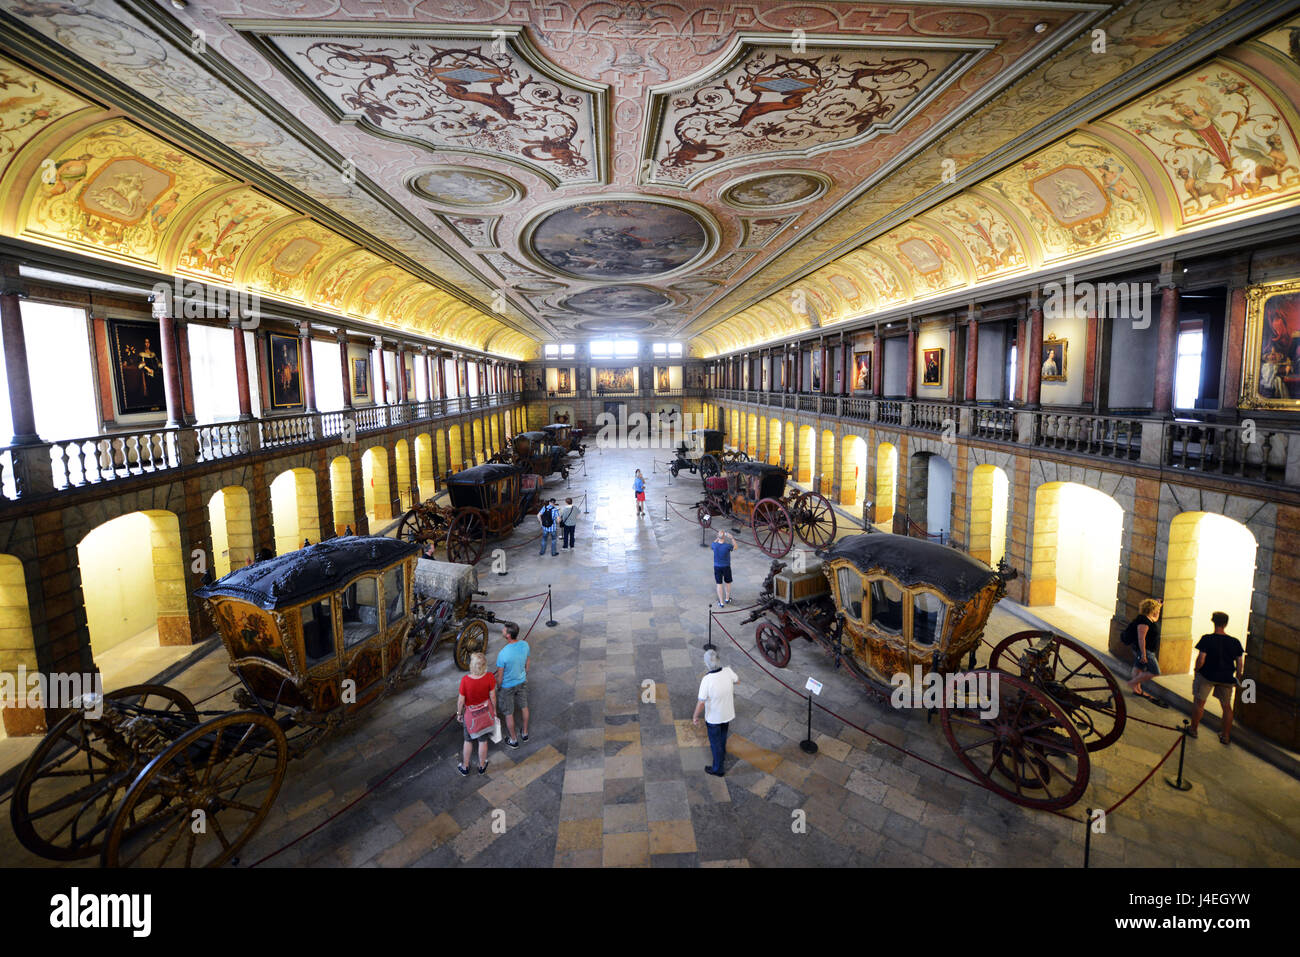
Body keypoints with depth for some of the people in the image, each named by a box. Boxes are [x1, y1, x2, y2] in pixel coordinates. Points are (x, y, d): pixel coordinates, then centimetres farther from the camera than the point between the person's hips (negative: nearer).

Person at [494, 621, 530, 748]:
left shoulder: (503, 654, -35)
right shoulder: (525, 645, -20)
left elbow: (500, 675, -20)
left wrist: (498, 686, 0)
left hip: (508, 686, -5)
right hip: (522, 682, 5)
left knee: (509, 714, 18)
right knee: (524, 707, 26)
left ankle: (513, 740, 36)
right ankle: (525, 733, 46)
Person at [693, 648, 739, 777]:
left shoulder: (706, 680, -34)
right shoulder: (728, 672, -21)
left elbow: (701, 702, -26)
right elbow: (737, 679, 3)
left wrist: (695, 717, -11)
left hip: (713, 717, -5)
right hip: (727, 713, 5)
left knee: (715, 741, 17)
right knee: (723, 735, 31)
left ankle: (718, 769, 32)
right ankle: (722, 754, 57)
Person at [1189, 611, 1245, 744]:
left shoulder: (1207, 639, -13)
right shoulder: (1235, 642, -2)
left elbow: (1201, 660, -16)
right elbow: (1239, 664, 3)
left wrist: (1197, 670, 1)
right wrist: (1238, 679, 16)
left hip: (1207, 675, -3)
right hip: (1226, 678, 3)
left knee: (1200, 703, 9)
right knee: (1227, 706, 16)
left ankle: (1193, 730, 17)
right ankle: (1225, 735, 23)